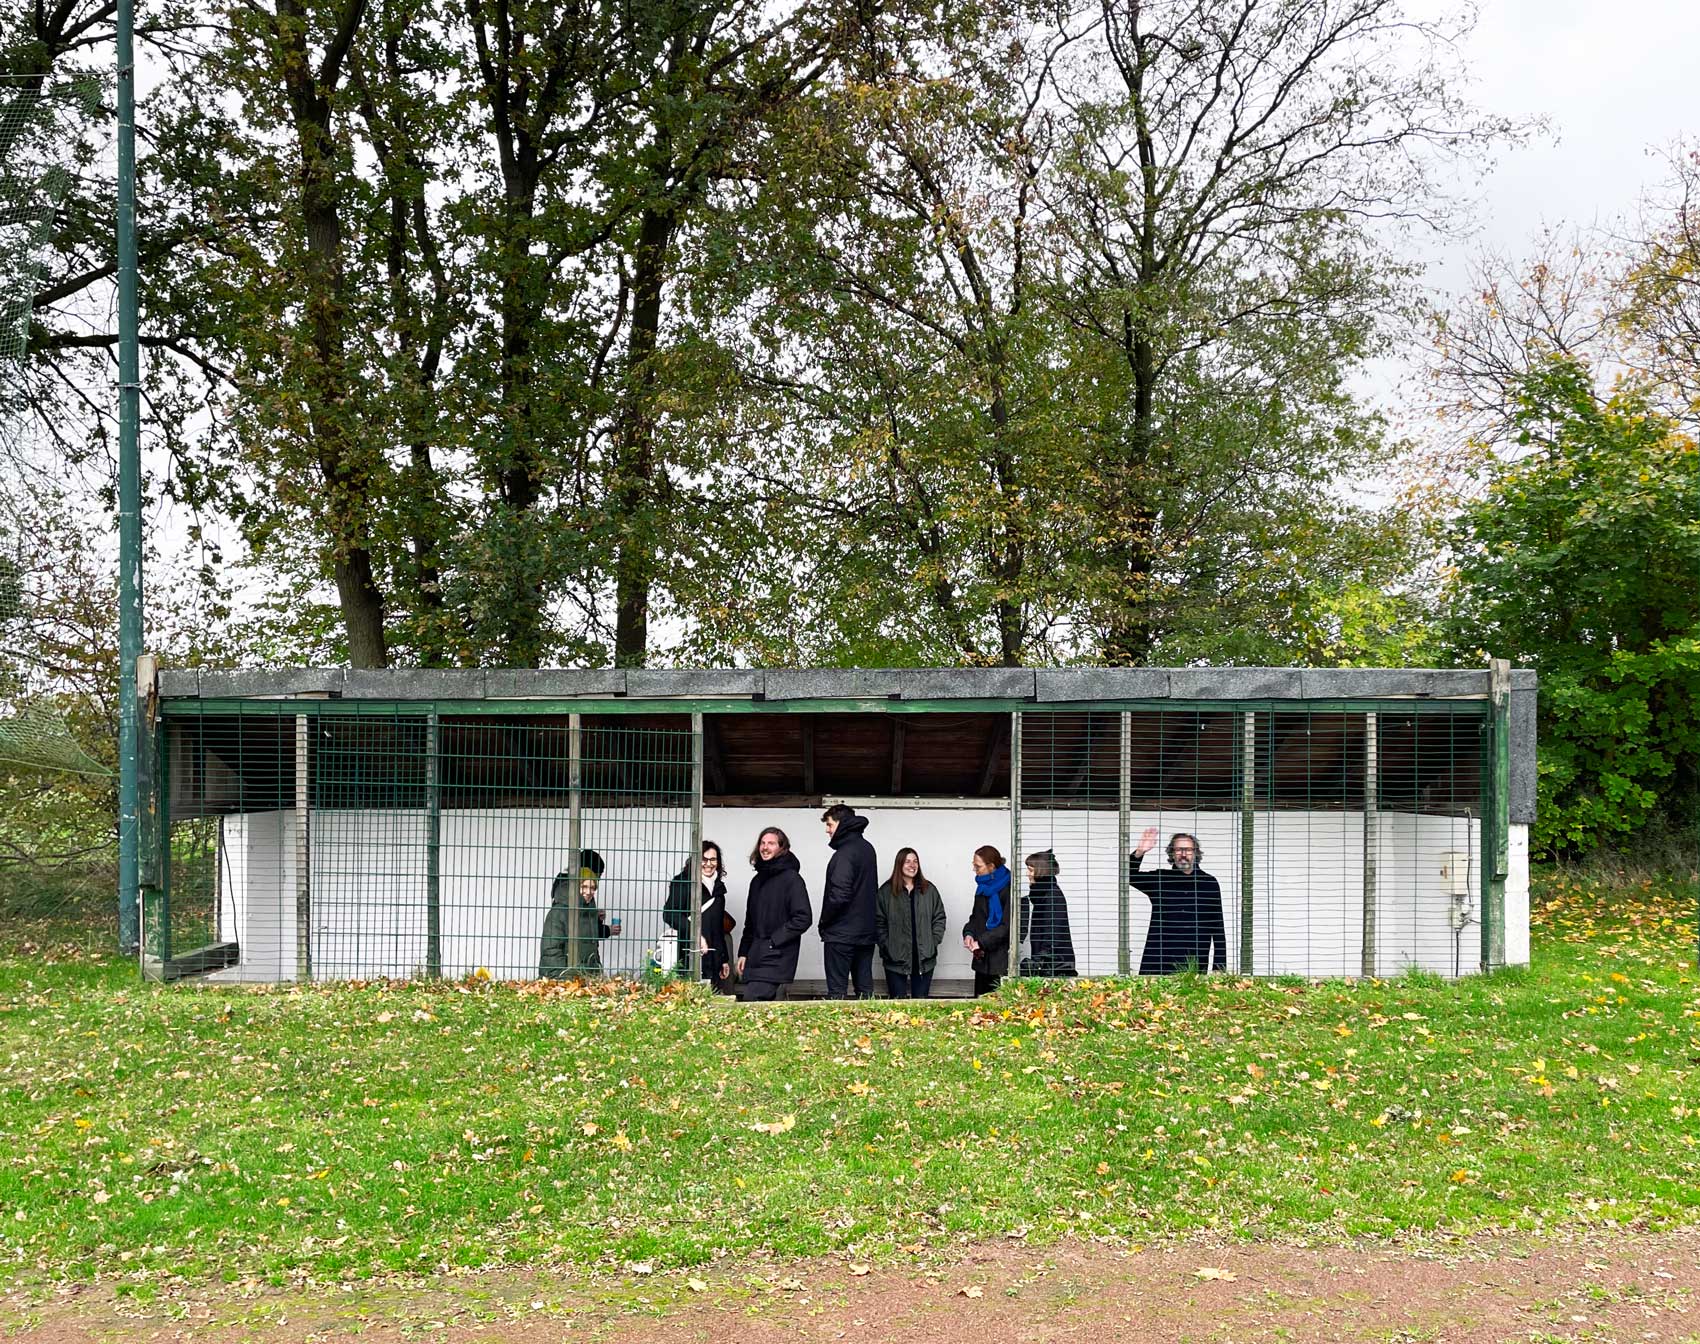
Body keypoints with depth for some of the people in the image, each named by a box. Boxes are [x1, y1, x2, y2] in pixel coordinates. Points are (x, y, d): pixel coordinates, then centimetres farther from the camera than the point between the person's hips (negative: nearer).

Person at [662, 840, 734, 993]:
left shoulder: (718, 887, 21)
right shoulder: (684, 882, 0)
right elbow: (669, 914, -14)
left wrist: (724, 960, 25)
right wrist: (695, 934, -25)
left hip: (713, 960, 6)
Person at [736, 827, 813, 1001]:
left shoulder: (791, 879, -5)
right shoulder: (758, 880, 17)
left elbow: (803, 918, -11)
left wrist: (773, 941, -13)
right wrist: (743, 953, 15)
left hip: (777, 959, -7)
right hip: (755, 958, 7)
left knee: (752, 1000, -19)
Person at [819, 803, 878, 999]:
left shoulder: (845, 853, -16)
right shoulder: (867, 849, 13)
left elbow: (839, 895, -23)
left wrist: (824, 921, -9)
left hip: (842, 933, -9)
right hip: (867, 931, 9)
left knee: (837, 991, -5)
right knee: (865, 988, 10)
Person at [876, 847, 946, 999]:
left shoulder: (929, 890, 7)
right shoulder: (886, 891, 0)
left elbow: (939, 919, 10)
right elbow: (879, 923, 0)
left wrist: (933, 943, 0)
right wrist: (886, 946, -8)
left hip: (924, 959, 2)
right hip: (896, 958, -2)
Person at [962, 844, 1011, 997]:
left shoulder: (1007, 888, -13)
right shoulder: (983, 886, 13)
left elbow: (1006, 925, -16)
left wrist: (981, 942, -17)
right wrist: (969, 933, 1)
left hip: (1000, 960, -8)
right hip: (982, 959, 8)